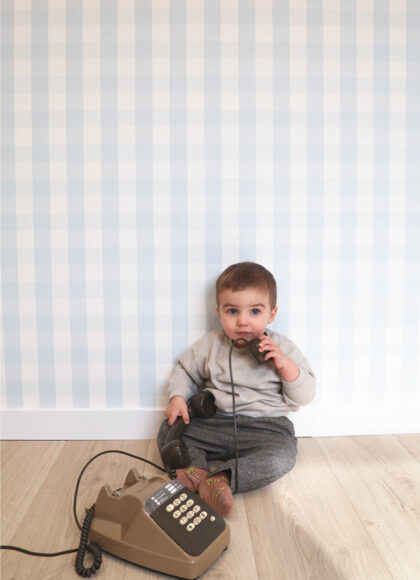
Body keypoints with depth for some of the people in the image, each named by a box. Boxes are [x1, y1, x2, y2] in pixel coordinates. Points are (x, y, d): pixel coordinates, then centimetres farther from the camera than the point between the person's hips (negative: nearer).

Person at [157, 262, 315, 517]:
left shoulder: (283, 348, -2)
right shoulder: (211, 344, 2)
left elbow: (304, 396, -2)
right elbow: (185, 370, 14)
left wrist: (284, 363, -18)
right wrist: (178, 397, -6)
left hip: (266, 426, -2)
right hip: (214, 422, 3)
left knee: (281, 457, -31)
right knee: (168, 431, -11)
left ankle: (221, 479, -28)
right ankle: (197, 469, -28)